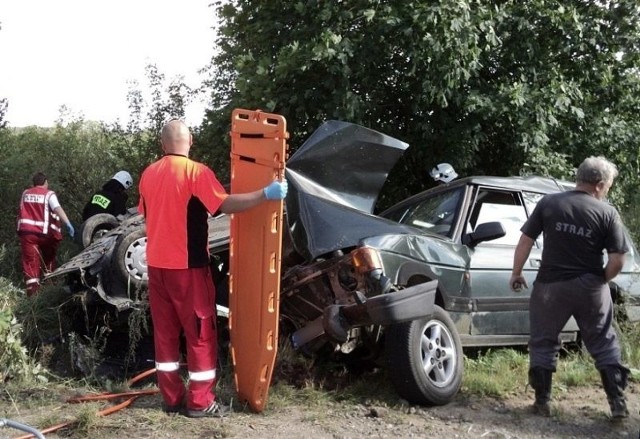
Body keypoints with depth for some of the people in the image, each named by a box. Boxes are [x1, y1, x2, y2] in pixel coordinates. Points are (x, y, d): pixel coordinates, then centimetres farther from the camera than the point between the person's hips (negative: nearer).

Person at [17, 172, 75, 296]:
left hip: (27, 231, 2)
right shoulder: (49, 194, -2)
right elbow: (58, 208, -18)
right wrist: (68, 224, -28)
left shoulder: (25, 193, 11)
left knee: (30, 262, 0)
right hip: (46, 232, -2)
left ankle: (32, 287, -14)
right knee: (49, 259, 19)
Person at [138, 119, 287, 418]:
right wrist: (266, 194, -22)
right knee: (201, 332, 2)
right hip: (187, 265, -6)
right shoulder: (196, 172, -12)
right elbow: (225, 205, -22)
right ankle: (200, 402, 5)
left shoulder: (148, 174, 8)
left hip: (156, 264, 6)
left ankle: (172, 397, 16)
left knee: (165, 331, 12)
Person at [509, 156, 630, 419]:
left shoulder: (548, 203, -1)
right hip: (590, 287, 0)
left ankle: (542, 401, 14)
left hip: (550, 285, 1)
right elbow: (617, 260, -9)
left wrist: (516, 273, 11)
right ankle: (618, 402, 14)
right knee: (604, 343, 14)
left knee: (543, 343, 13)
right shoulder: (607, 213, -5)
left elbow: (525, 241, 0)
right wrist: (602, 280, 9)